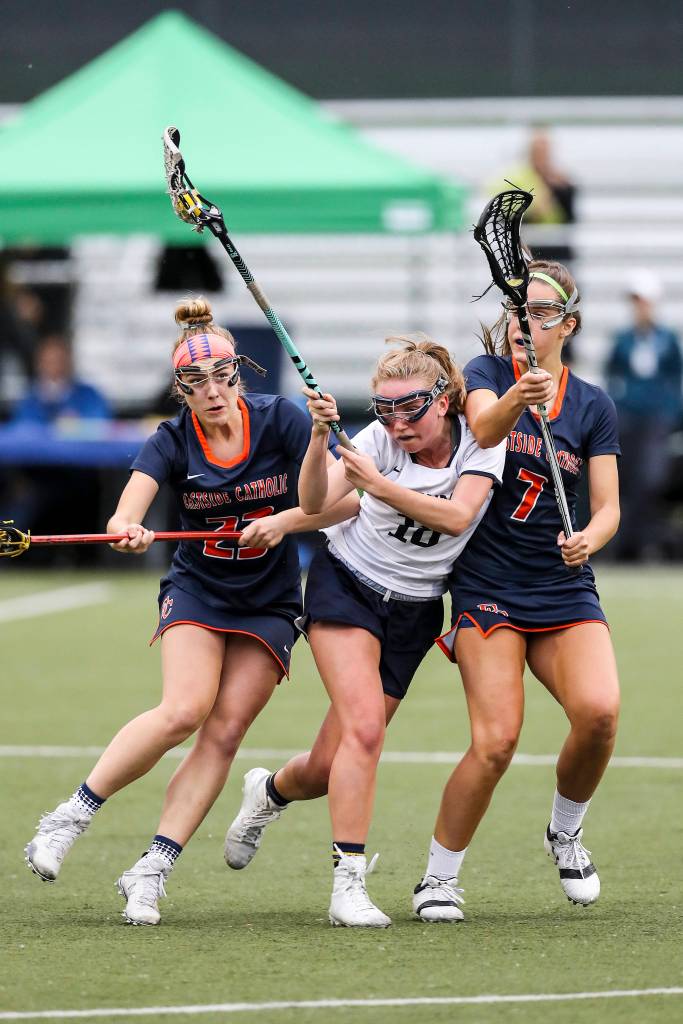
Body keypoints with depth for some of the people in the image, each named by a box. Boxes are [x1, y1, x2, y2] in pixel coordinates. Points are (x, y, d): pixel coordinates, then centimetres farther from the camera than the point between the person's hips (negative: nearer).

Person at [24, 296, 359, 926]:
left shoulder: (281, 421, -9)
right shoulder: (173, 441, -9)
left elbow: (346, 498, -9)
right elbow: (127, 512, -26)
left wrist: (286, 521, -24)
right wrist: (128, 530, -49)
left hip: (269, 607, 1)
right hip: (197, 591, -1)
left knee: (224, 733, -12)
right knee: (184, 711, -24)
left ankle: (152, 871, -11)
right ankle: (73, 816, -12)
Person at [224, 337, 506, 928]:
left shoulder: (482, 442, -9)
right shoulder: (380, 437, -11)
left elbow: (457, 516, -24)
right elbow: (315, 503, -21)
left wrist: (381, 485, -32)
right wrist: (320, 438, -36)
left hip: (414, 611, 2)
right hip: (346, 584, -2)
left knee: (332, 767, 2)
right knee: (364, 727, -24)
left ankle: (271, 791, 37)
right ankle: (348, 884, -22)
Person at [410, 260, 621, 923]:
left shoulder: (594, 406, 8)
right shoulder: (486, 374, 2)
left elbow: (608, 507, 4)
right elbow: (481, 428, -21)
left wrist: (589, 539, -19)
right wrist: (518, 401, -43)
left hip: (566, 590, 2)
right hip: (487, 587, -2)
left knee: (598, 711, -23)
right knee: (495, 742, -17)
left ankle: (566, 830, 6)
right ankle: (438, 878, 2)